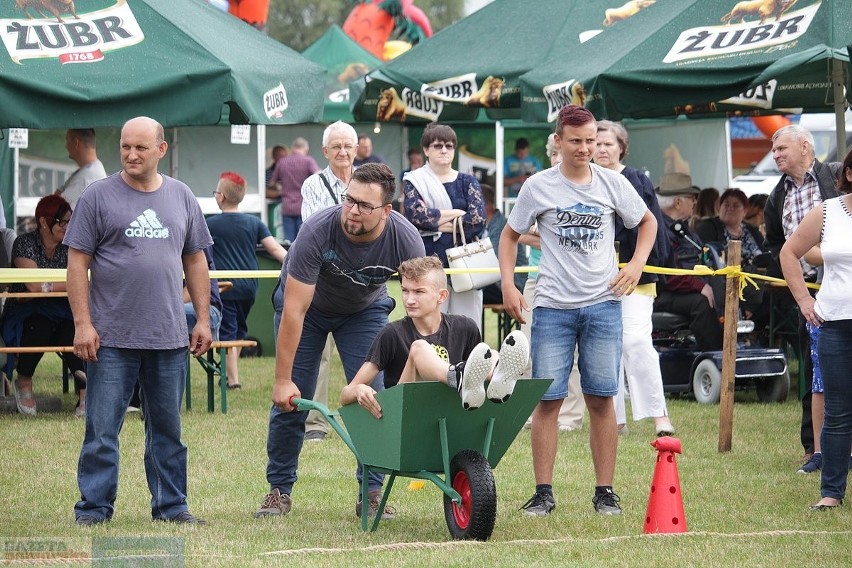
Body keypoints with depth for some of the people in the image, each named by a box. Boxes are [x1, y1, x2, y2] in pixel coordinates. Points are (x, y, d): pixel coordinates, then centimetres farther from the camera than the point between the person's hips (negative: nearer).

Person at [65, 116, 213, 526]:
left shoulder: (181, 198, 11)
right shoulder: (99, 197, -1)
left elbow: (195, 262, 16)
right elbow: (77, 263, -2)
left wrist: (203, 320, 10)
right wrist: (83, 324, -9)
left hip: (169, 338, 3)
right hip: (111, 338, -3)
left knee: (167, 429, 9)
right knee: (102, 428, -3)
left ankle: (170, 505, 17)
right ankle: (93, 508, 4)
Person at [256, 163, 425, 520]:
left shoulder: (406, 241, -31)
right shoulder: (317, 232, -38)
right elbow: (294, 310, -34)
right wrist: (282, 379, -34)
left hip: (365, 309, 2)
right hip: (308, 305, -2)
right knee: (290, 400, -4)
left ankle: (371, 493, -1)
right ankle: (279, 490, 12)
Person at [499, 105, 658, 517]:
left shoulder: (612, 184, 4)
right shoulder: (538, 187, 1)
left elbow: (647, 222, 19)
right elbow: (510, 235, 11)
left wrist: (637, 264, 3)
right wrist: (508, 285, 0)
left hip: (603, 303, 1)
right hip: (553, 306, -1)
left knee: (601, 398, 1)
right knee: (547, 399, -3)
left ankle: (605, 491, 8)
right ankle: (543, 492, 3)